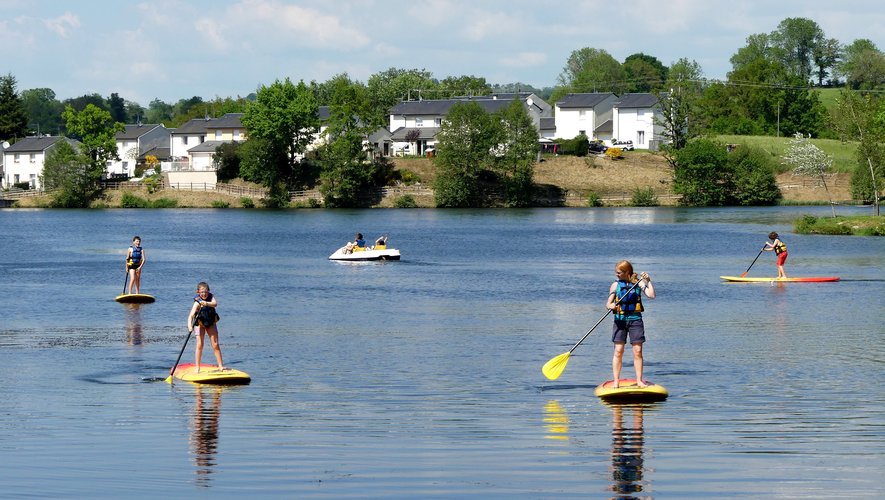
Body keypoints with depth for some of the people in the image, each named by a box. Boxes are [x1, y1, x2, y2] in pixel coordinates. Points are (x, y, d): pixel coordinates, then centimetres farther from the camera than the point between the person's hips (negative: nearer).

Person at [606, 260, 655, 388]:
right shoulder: (616, 285, 4)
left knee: (638, 351, 0)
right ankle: (616, 381, 2)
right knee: (618, 351, -3)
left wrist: (648, 281, -14)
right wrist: (611, 306, -21)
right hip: (620, 319, 0)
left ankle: (639, 380, 7)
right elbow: (608, 304, 1)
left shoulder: (638, 283, 2)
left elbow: (651, 295, -8)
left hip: (635, 319, 0)